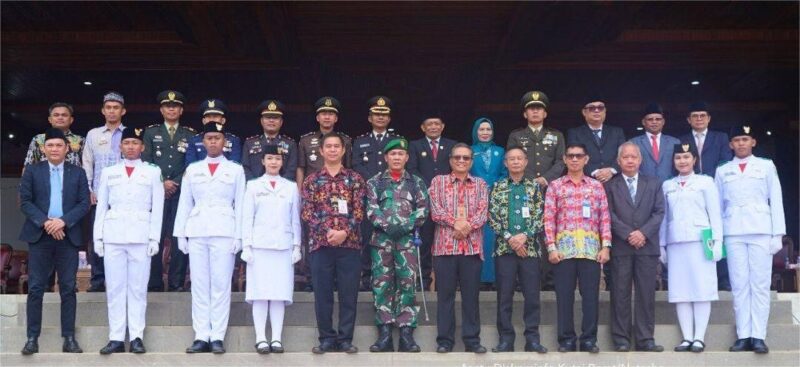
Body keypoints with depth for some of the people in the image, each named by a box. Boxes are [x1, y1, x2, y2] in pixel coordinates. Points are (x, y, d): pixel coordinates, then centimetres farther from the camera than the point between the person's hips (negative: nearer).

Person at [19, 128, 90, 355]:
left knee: (68, 288, 1)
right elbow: (25, 202, 1)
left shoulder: (78, 173, 10)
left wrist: (63, 221, -13)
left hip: (68, 236, 1)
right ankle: (32, 338, 4)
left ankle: (69, 338, 5)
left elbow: (84, 204, 2)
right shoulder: (32, 171, 9)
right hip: (39, 235, 0)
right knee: (36, 288, -1)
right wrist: (46, 222, -12)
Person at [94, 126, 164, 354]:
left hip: (140, 236, -2)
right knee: (115, 288, 0)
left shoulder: (153, 172, 9)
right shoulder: (109, 172, 15)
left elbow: (157, 208, 5)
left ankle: (137, 337, 1)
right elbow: (101, 206, 13)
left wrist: (154, 238, -3)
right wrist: (98, 237, 4)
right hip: (113, 235, 2)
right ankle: (116, 338, 3)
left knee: (138, 288, -2)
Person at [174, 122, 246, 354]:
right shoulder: (192, 169, 14)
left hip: (224, 232, -2)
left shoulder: (236, 170, 9)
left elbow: (240, 205, 5)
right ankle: (201, 337, 4)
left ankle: (217, 337, -1)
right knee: (199, 285, 1)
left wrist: (238, 236, -3)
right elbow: (184, 203, 13)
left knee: (221, 285, -4)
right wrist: (180, 234, 5)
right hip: (197, 232, 2)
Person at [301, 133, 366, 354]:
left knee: (349, 294, 2)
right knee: (322, 294, 3)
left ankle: (345, 339, 10)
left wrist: (345, 232, -13)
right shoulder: (311, 180, 8)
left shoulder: (355, 179, 7)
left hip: (349, 243, 0)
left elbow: (359, 211, 1)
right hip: (320, 243, 0)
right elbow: (307, 213, 1)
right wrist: (327, 231, -11)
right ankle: (327, 339, 12)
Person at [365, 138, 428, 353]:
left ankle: (406, 333, 1)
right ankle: (384, 333, 1)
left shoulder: (416, 183, 12)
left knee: (407, 284, -2)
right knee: (382, 284, -2)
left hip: (407, 239, 0)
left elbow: (422, 209, 2)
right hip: (382, 239, 0)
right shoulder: (374, 182, 10)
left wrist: (407, 225, -13)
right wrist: (387, 225, -15)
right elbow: (371, 209, 0)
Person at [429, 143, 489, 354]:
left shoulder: (480, 184, 13)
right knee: (445, 295, 2)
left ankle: (472, 340, 9)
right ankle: (444, 340, 8)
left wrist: (467, 226, -17)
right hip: (444, 246, -1)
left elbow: (483, 213, 0)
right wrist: (455, 223, -16)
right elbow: (436, 211, -3)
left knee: (471, 295, 3)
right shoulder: (438, 182, 9)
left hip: (473, 247, 1)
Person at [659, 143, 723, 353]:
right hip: (675, 243, 3)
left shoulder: (705, 182, 7)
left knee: (702, 288, -5)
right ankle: (687, 337, 0)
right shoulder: (667, 186, 15)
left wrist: (716, 240, -5)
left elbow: (715, 213, 3)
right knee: (680, 290, -1)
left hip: (700, 241, -3)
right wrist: (661, 245, 11)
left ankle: (699, 338, -5)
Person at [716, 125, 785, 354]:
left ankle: (758, 337, -4)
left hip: (761, 231, -1)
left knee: (760, 284, -4)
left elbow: (776, 201, 6)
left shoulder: (767, 167, 9)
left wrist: (778, 234, -1)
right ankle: (743, 336, 1)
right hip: (733, 233, 1)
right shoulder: (723, 171, 13)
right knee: (739, 285, -1)